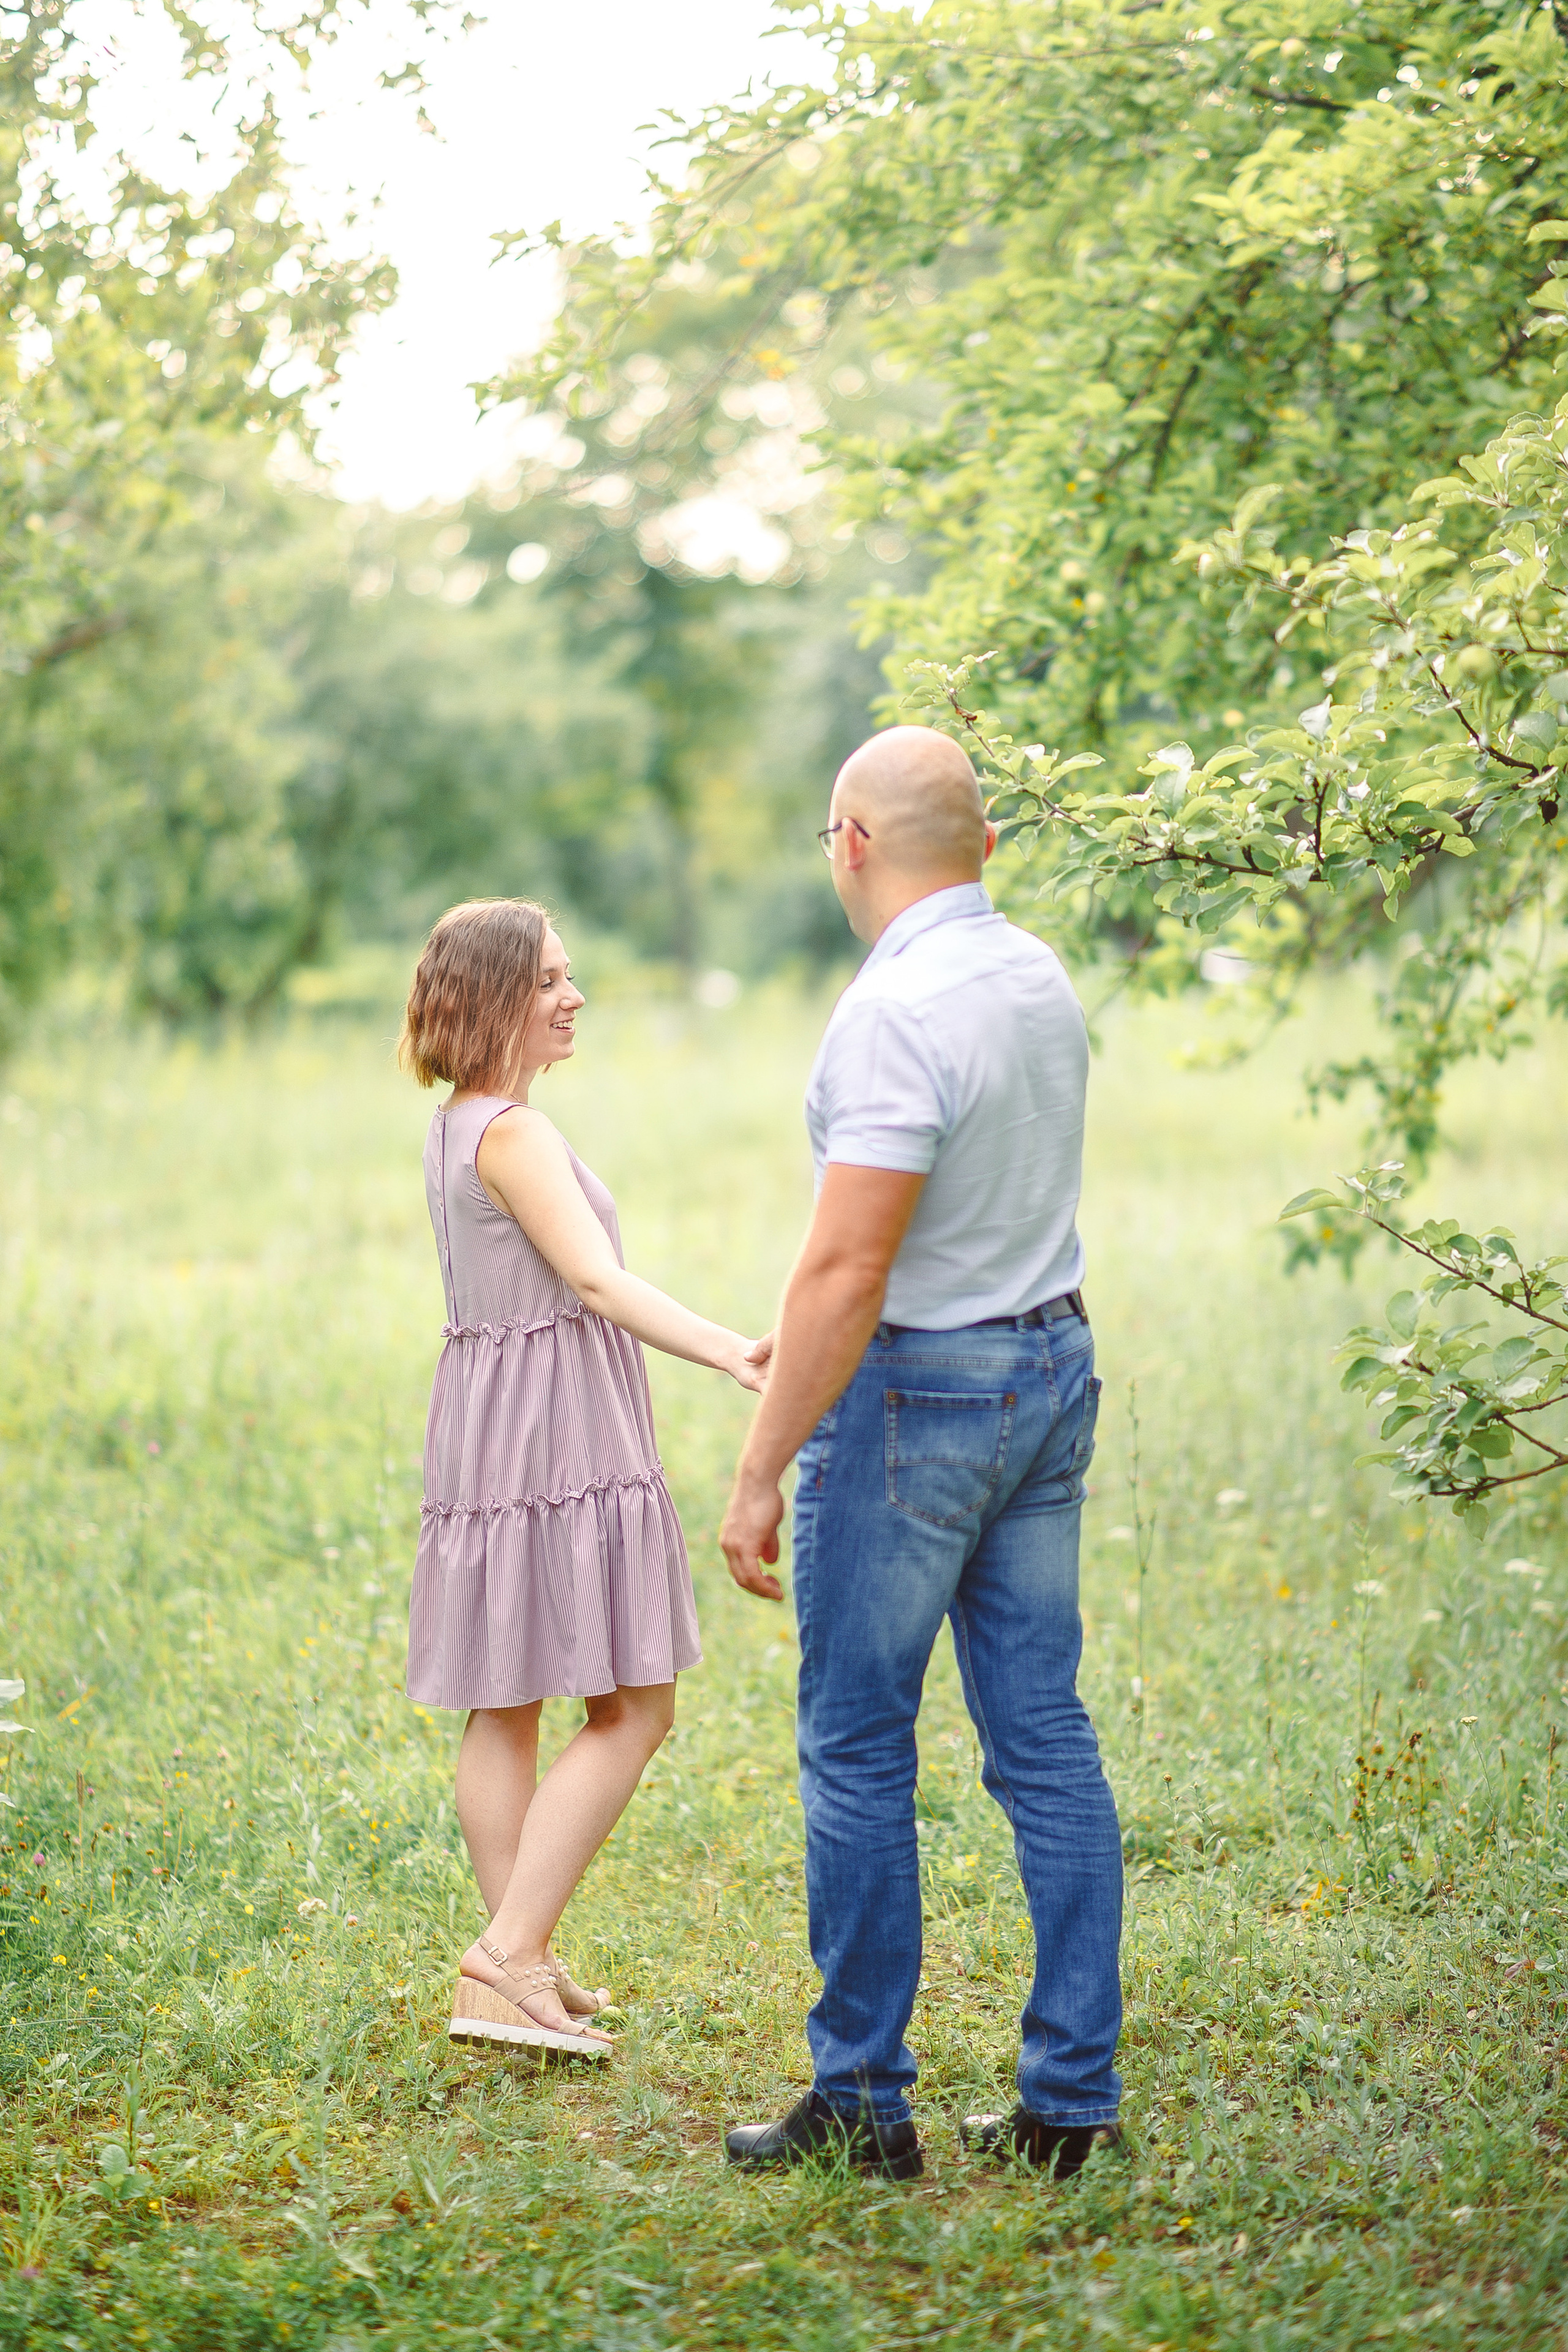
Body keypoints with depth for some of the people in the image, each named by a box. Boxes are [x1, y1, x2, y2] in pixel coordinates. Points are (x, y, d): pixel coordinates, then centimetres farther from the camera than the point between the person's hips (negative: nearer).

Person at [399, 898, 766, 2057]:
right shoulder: (514, 1133, -16)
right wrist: (729, 1352, -37)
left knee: (507, 1709, 12)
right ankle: (508, 1959, -9)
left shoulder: (459, 1127, 14)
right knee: (634, 1708, -7)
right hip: (557, 1437, -10)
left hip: (494, 1434, 10)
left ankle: (520, 1965, 19)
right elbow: (597, 1280, -28)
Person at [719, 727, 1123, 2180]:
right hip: (1055, 1366, 8)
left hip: (916, 1393, -8)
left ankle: (862, 2103, 9)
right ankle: (1069, 2097, 12)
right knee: (1045, 1736, 9)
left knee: (857, 1746, 2)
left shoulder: (897, 1012, -19)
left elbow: (847, 1271, -24)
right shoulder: (1042, 979, 8)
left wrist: (759, 1473, -18)